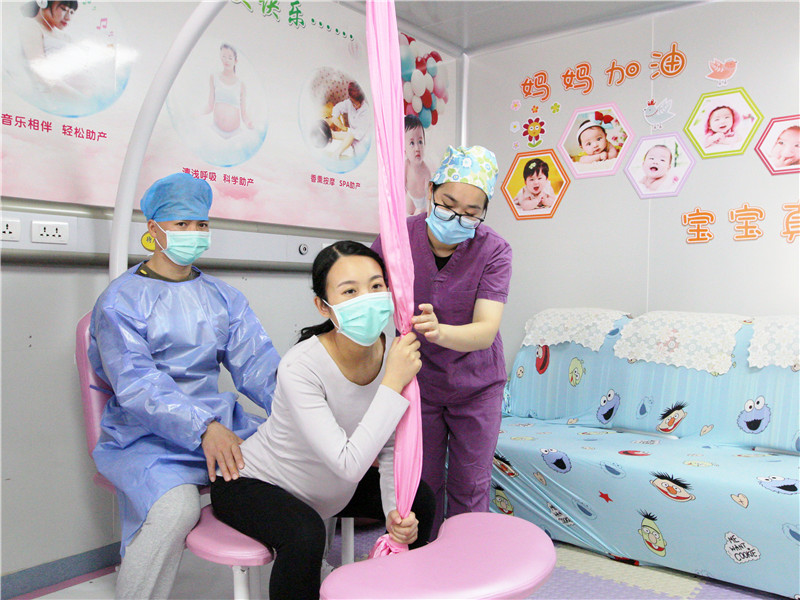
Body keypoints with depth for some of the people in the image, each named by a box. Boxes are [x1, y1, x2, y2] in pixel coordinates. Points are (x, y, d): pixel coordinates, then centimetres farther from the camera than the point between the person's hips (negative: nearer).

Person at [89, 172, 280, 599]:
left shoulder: (224, 297, 14)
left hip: (221, 425, 5)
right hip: (146, 437, -4)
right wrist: (203, 427, -32)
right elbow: (136, 384, -16)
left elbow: (257, 366, 3)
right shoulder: (120, 301, -1)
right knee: (175, 507, -34)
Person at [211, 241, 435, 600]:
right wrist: (393, 382, -38)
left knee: (418, 502, 3)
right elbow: (350, 465, -37)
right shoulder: (300, 367, -33)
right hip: (251, 483, -6)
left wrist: (395, 510, -21)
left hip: (334, 484, 6)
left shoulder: (396, 356, -15)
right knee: (304, 536, -33)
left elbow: (390, 451, -4)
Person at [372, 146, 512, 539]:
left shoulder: (494, 251, -18)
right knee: (422, 484, 11)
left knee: (470, 487, 9)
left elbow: (486, 330, -29)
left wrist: (440, 332, -50)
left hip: (476, 385, 0)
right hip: (418, 382, 1)